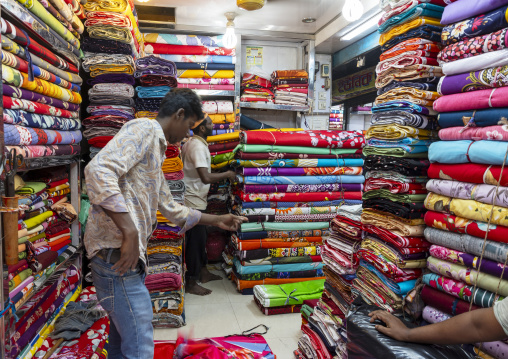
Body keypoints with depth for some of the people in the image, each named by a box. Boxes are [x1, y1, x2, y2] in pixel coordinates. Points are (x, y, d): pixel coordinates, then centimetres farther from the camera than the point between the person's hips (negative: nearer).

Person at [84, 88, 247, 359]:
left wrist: (216, 220, 32)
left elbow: (170, 208, 29)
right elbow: (99, 170, -26)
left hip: (128, 254, 10)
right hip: (116, 251, -10)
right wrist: (130, 232, -26)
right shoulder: (144, 128, -8)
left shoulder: (155, 149, 22)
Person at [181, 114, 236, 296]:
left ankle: (203, 272, 33)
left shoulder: (192, 143, 11)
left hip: (196, 199, 10)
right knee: (195, 240, -2)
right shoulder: (198, 146, -22)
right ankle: (191, 283, 9)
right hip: (193, 200, -10)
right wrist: (227, 174, -16)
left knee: (200, 238, 19)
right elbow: (206, 177, -31)